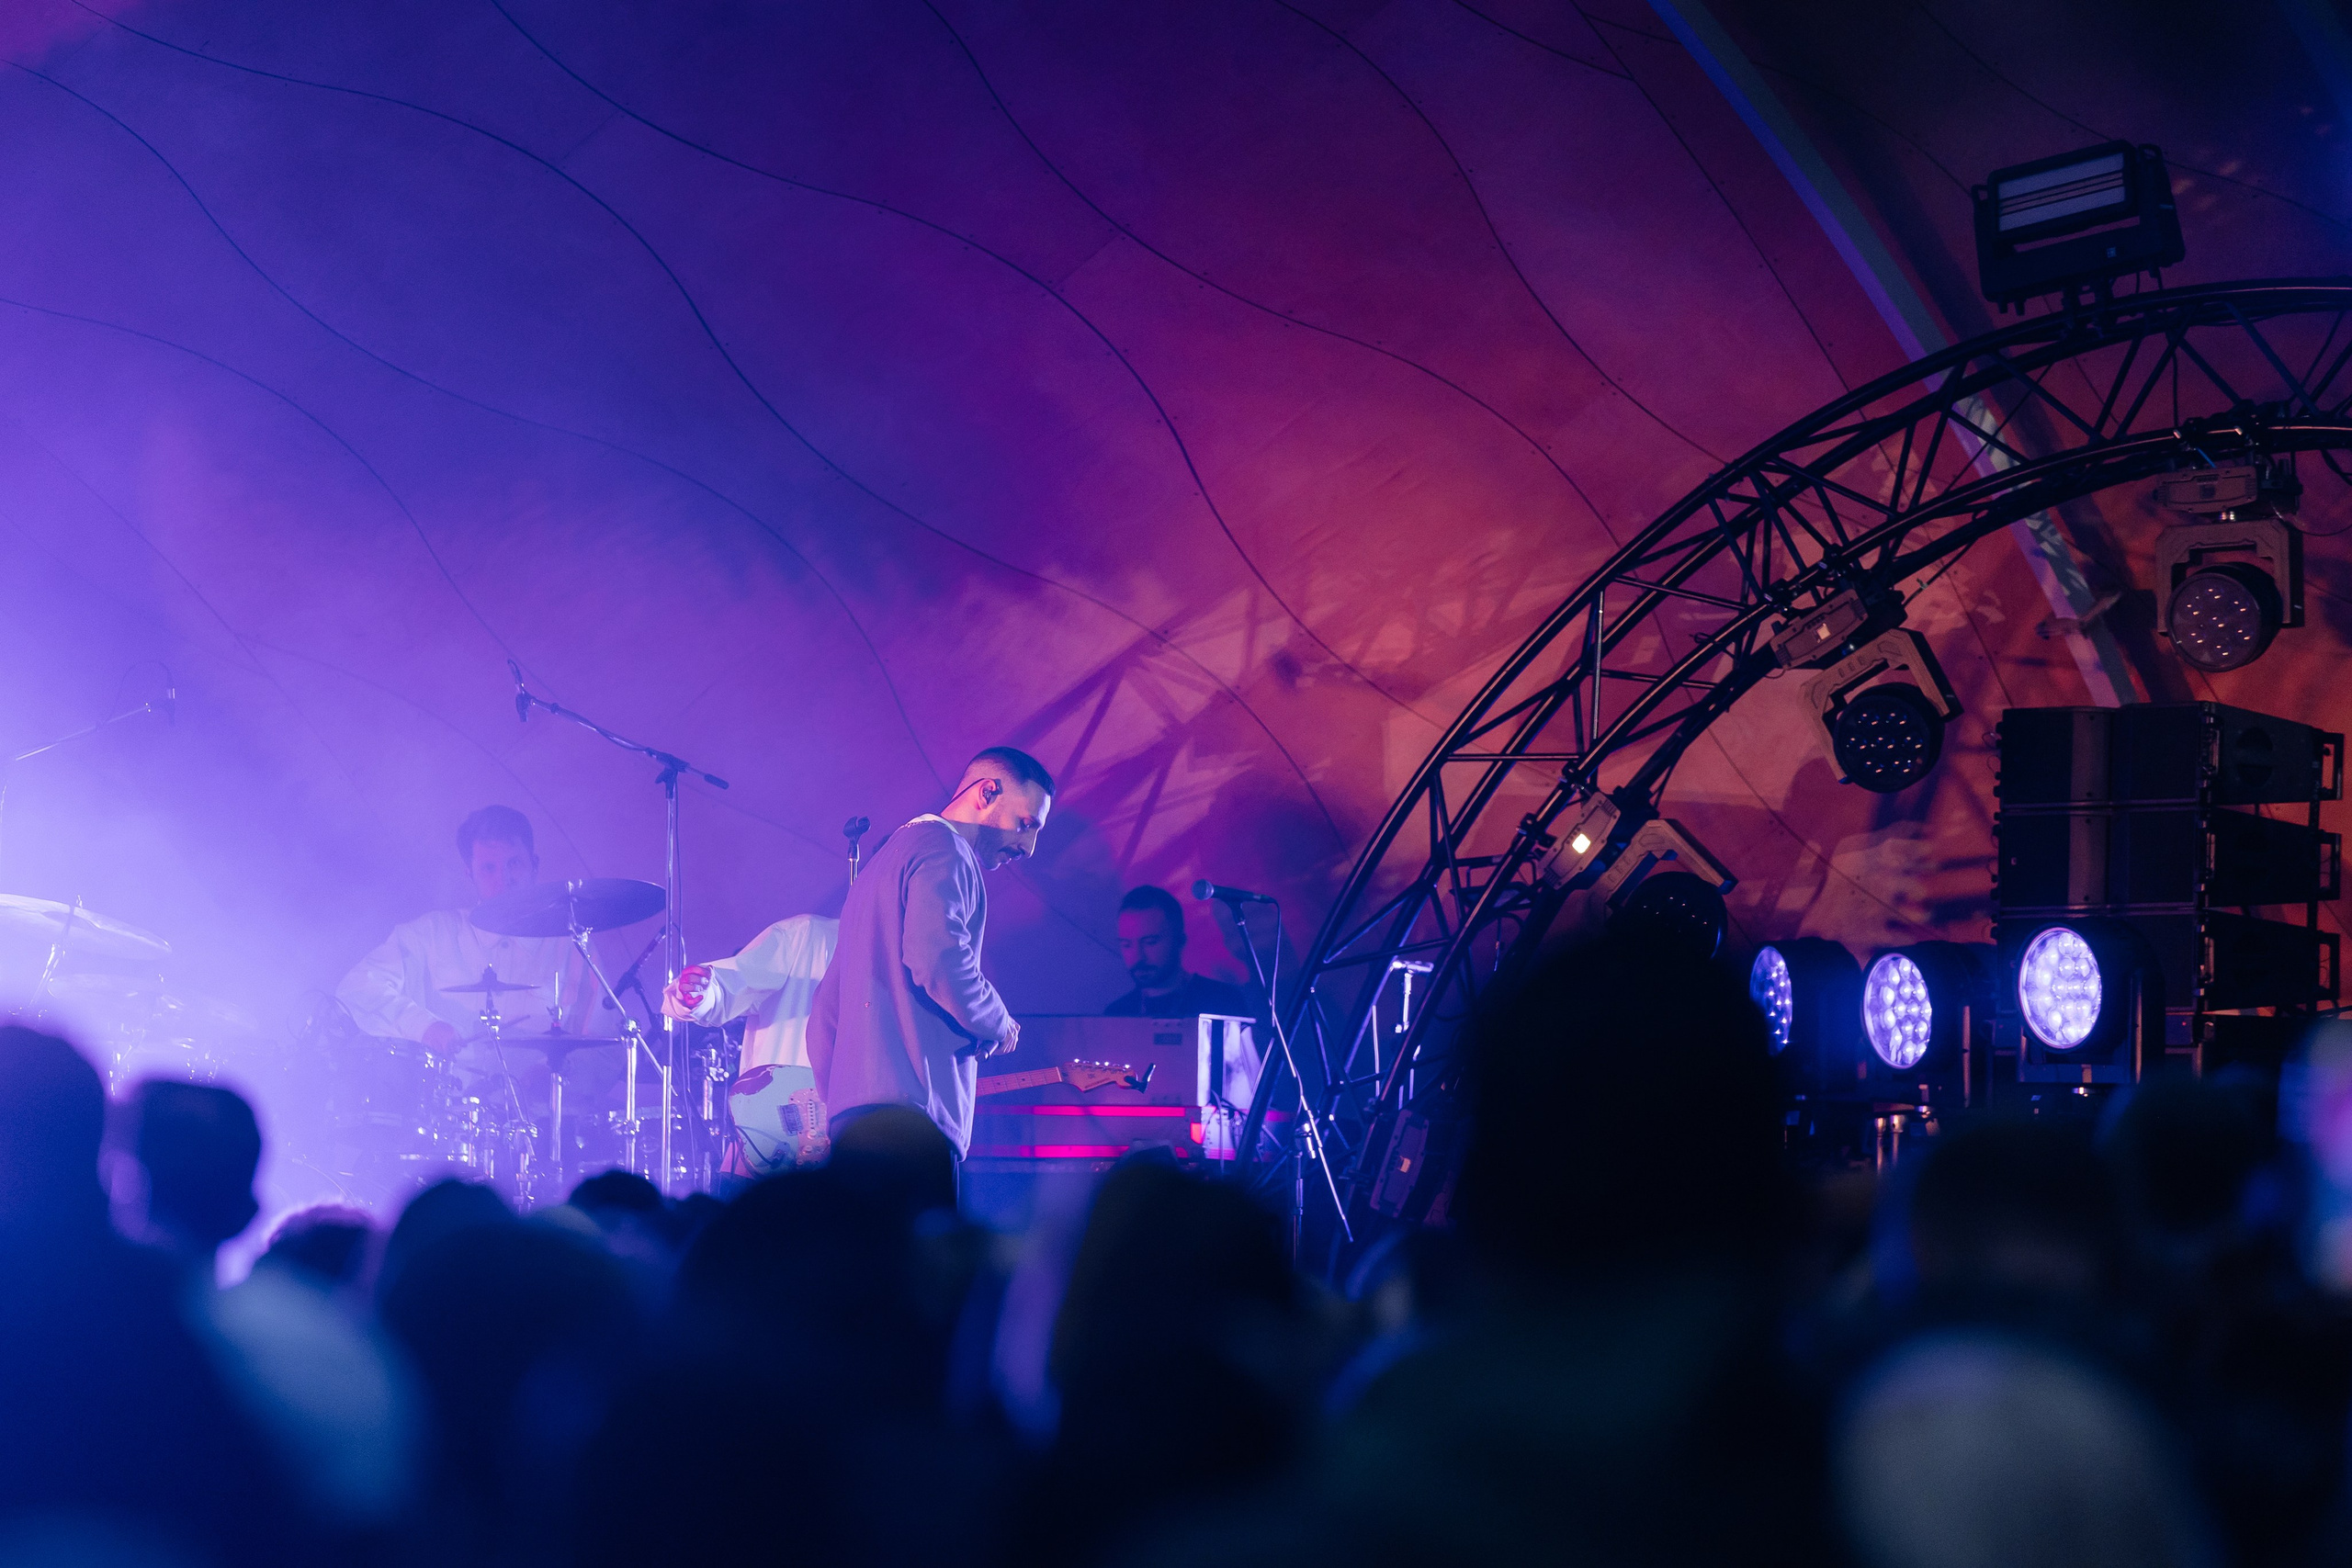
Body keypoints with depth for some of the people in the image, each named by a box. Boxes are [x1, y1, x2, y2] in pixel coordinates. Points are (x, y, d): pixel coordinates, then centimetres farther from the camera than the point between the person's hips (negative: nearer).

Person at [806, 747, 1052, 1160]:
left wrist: (836, 1103, 25)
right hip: (911, 1104, -10)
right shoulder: (944, 849, -2)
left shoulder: (887, 858, 29)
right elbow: (939, 959, -20)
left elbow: (827, 1008, 29)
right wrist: (998, 1025, -3)